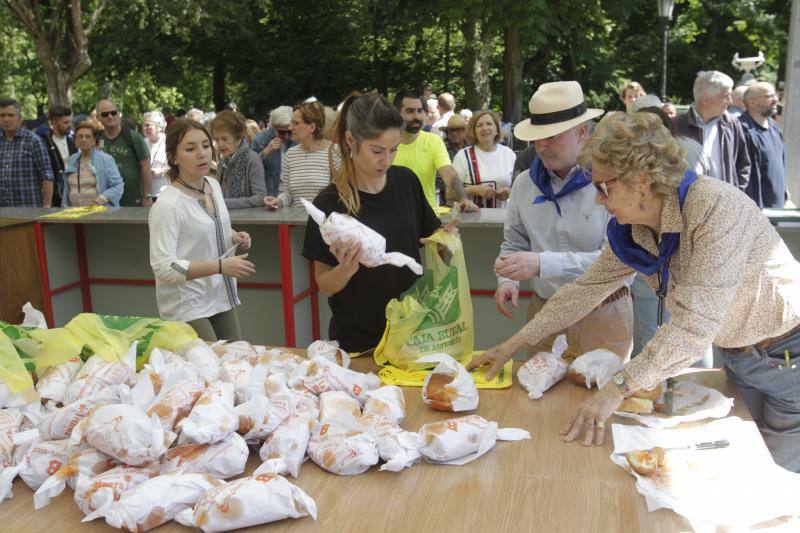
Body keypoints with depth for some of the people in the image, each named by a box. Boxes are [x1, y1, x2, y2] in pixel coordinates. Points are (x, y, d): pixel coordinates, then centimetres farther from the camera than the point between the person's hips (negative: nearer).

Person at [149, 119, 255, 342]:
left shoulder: (214, 185, 4)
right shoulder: (167, 204, -20)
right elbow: (163, 267, -24)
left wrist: (235, 237, -1)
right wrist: (220, 266, -29)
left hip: (221, 298, 8)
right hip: (187, 307, -7)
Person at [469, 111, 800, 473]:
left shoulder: (717, 208, -31)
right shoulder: (632, 230, -7)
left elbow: (695, 324, -35)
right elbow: (585, 290, 0)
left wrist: (617, 389, -38)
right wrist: (512, 345, -1)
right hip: (737, 358, 6)